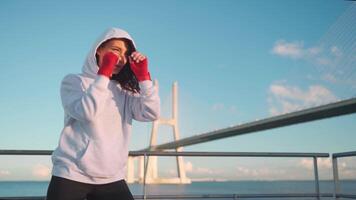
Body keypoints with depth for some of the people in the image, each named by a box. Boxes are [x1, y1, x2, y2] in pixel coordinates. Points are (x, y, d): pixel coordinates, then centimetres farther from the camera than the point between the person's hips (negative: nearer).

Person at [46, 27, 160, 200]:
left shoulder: (125, 92, 12)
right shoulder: (74, 81, 3)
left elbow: (152, 114, -2)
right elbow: (86, 113, -16)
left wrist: (143, 75, -5)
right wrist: (104, 73, -12)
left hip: (112, 179, 3)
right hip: (71, 175, -3)